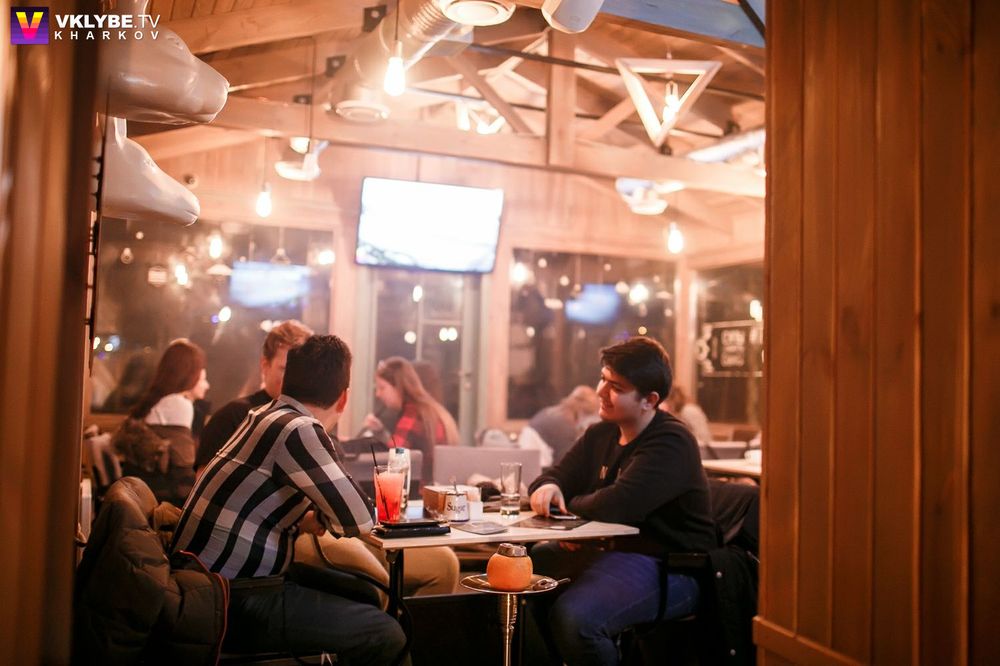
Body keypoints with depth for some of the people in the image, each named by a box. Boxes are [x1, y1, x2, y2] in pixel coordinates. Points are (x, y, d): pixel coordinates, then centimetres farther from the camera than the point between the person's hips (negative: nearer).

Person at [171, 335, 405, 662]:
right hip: (233, 601, -10)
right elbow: (359, 520, -14)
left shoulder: (267, 415, 11)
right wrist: (322, 517, 3)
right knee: (386, 635, -11)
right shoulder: (298, 429, -18)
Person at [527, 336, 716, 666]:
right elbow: (557, 476, 17)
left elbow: (617, 506, -29)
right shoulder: (600, 434, 10)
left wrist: (569, 505, -9)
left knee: (573, 617, -32)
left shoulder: (671, 443, -18)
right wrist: (547, 488, -9)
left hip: (668, 568, -9)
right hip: (610, 550, 9)